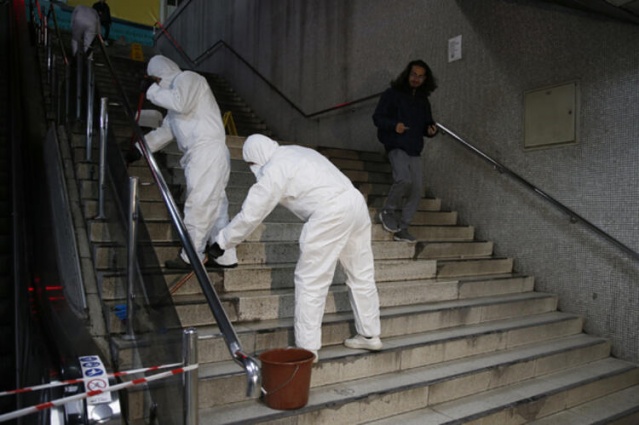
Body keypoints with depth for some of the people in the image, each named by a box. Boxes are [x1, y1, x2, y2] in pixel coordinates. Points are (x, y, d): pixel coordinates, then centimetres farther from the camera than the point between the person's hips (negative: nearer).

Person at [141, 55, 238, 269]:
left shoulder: (188, 78, 2)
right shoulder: (175, 92, 29)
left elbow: (181, 103, -20)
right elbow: (165, 131, 29)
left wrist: (154, 92, -5)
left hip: (207, 152, -10)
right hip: (200, 155, 10)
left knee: (197, 205, -6)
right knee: (215, 206, 8)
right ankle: (225, 256, 12)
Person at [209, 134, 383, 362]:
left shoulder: (274, 170, -2)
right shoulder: (295, 151, 23)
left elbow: (250, 214, -1)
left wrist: (222, 242, 10)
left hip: (330, 211, -9)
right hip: (355, 199, 9)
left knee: (310, 281, 2)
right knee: (362, 274, 17)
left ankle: (307, 348, 8)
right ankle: (370, 335, 30)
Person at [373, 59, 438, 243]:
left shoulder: (423, 100, 19)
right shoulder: (392, 94, 3)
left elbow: (426, 123, 27)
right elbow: (377, 117, -2)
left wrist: (431, 129, 2)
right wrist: (394, 125, -20)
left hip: (415, 150, 6)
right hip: (396, 146, -6)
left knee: (417, 189, -3)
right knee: (404, 179, -28)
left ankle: (402, 229, 5)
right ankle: (389, 211, -2)